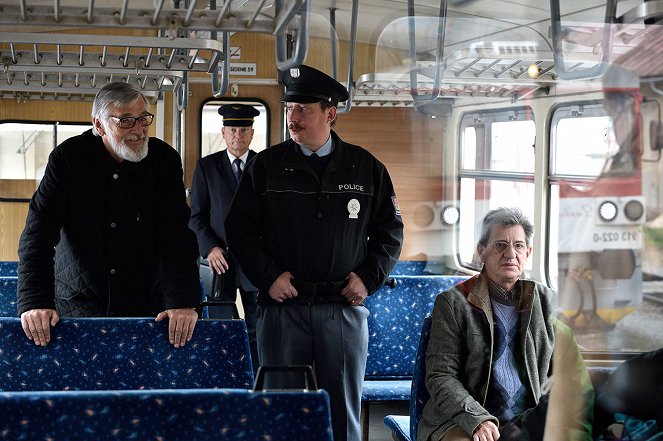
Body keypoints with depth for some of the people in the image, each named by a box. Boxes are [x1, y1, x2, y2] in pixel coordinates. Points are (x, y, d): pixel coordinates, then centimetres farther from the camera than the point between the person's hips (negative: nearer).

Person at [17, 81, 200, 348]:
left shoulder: (165, 160, -6)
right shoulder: (68, 157, -9)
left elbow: (178, 235, -11)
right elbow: (38, 232, -14)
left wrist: (183, 303, -23)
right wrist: (34, 303, -26)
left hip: (147, 306, 1)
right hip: (77, 304, -1)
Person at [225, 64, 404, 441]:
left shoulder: (366, 167, 6)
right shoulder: (267, 165, 4)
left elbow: (391, 229, 11)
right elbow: (240, 227, 5)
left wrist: (369, 278, -1)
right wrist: (267, 277, -6)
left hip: (345, 308, 0)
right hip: (282, 306, 0)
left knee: (344, 410, 7)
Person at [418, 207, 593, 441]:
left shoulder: (545, 300, 15)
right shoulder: (453, 303, 5)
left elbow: (572, 370, 16)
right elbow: (440, 376, -1)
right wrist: (477, 419, -17)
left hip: (529, 421, 4)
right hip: (462, 420, -4)